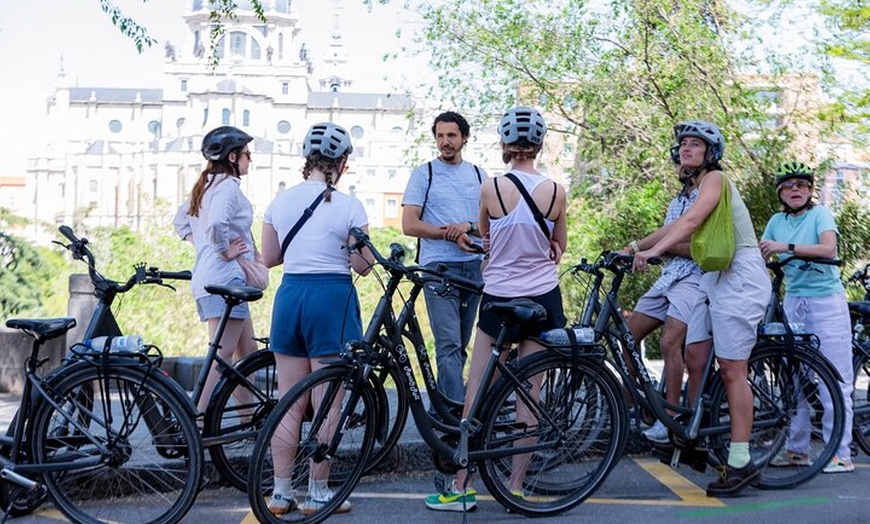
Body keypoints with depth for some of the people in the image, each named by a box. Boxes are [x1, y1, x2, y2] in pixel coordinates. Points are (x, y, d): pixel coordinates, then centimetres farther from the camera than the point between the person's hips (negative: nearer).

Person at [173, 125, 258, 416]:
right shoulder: (228, 185, -12)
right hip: (225, 277, -10)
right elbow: (217, 223, -31)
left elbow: (180, 221, 30)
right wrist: (225, 250, -16)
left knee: (247, 351, 14)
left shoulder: (204, 185, 18)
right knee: (223, 355, -11)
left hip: (206, 278, 10)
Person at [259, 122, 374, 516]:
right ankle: (318, 494, 11)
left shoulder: (281, 201, 6)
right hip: (332, 298, -5)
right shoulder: (348, 206, -8)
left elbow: (269, 257, 11)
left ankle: (281, 493, 17)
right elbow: (362, 265, -7)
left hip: (289, 295, 5)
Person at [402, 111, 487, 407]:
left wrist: (467, 226, -9)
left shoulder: (479, 175, 14)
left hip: (474, 266, 5)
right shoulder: (424, 174, 3)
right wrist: (451, 234, -10)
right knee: (449, 343, -13)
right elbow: (409, 225, -4)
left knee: (461, 344, 9)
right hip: (438, 267, -4)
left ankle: (443, 402, 21)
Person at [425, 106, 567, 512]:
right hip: (543, 296, 2)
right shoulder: (555, 191, -3)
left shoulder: (491, 187, -9)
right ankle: (516, 485, 13)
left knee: (477, 390, 5)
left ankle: (463, 485, 8)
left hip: (498, 296, -2)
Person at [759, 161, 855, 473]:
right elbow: (760, 254, 8)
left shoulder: (820, 214, -4)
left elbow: (828, 249, -22)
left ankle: (841, 454, 0)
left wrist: (786, 246, -29)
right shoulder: (778, 221, 11)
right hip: (793, 301, 5)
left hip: (826, 300, -5)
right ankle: (797, 449, 14)